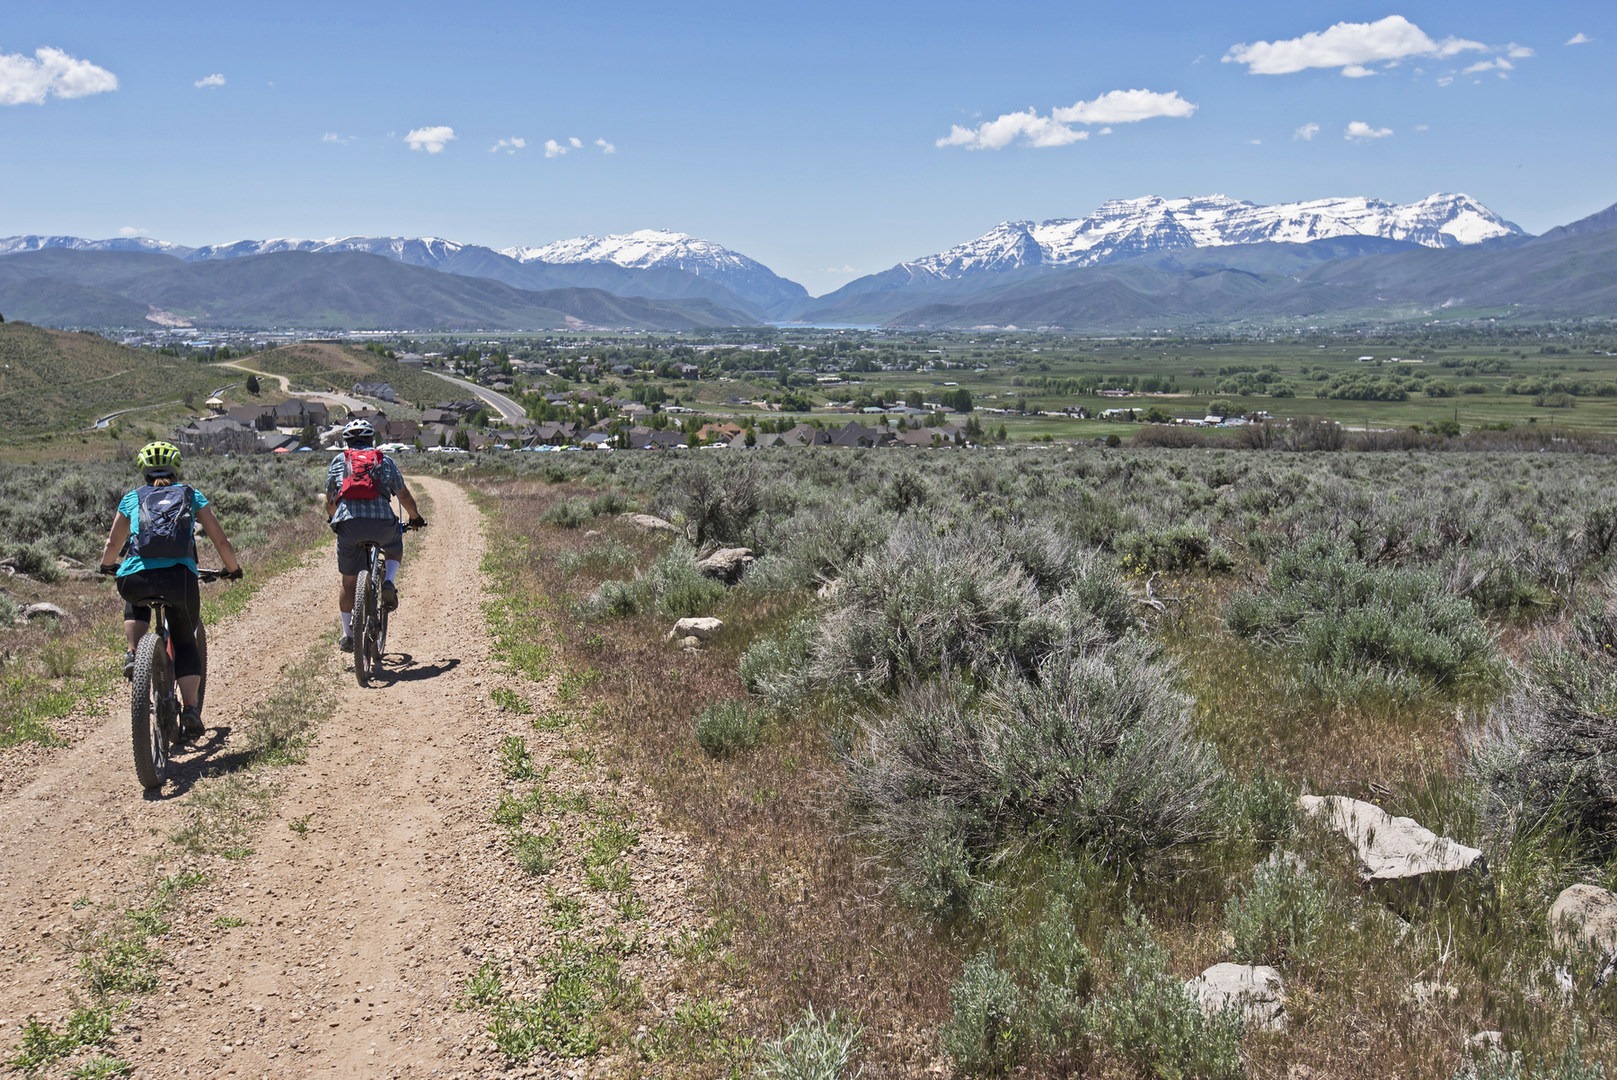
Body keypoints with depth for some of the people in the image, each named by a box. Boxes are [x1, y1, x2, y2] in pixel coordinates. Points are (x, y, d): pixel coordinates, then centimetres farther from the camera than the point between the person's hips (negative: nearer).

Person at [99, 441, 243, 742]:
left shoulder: (132, 498, 21)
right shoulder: (192, 496, 19)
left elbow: (113, 545, 29)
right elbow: (220, 540, 17)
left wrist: (107, 566, 50)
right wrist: (233, 569, 33)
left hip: (135, 578, 1)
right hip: (180, 577, -1)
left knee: (136, 606, 39)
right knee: (185, 643, 17)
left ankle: (132, 652, 14)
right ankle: (190, 709, 0)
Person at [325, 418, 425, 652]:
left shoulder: (338, 461, 21)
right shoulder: (385, 461, 21)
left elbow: (329, 501, 27)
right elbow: (404, 495, 26)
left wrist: (333, 519, 48)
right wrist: (415, 518, 44)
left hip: (348, 524, 0)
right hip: (382, 522, 0)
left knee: (348, 580, 15)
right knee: (395, 545, 34)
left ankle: (347, 635, 20)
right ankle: (388, 582, 8)